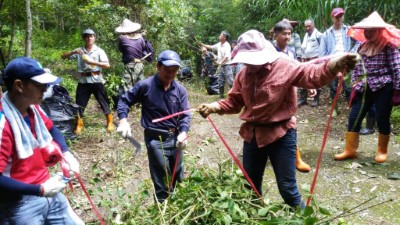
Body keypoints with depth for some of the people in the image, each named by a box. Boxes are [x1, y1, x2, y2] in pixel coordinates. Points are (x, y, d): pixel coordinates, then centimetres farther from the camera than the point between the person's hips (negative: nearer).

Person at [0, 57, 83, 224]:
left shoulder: (33, 108, 0)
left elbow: (52, 129, 20)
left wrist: (66, 154, 4)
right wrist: (40, 190, -23)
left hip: (48, 193, 7)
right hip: (19, 205, -7)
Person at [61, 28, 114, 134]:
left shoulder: (99, 51, 0)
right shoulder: (79, 51, 6)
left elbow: (107, 65, -11)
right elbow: (63, 56, 4)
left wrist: (93, 62, -22)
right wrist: (73, 52, -14)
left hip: (96, 81, -2)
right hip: (83, 81, 2)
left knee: (104, 102, 6)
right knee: (80, 104, 7)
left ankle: (110, 123, 21)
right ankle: (79, 125, 21)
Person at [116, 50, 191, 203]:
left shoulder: (180, 90, -2)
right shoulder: (145, 86, -12)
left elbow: (185, 115, -1)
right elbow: (124, 100, -1)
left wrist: (183, 132, -20)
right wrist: (123, 120, -16)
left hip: (175, 137, 5)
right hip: (155, 139, -5)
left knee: (178, 176, 22)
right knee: (161, 181, 3)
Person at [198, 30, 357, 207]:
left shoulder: (284, 65, -13)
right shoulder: (243, 74, 3)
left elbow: (313, 75, -26)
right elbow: (234, 101, 8)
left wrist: (337, 64, -45)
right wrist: (214, 107, -9)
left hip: (280, 134, -5)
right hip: (252, 134, 6)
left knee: (287, 188, 4)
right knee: (250, 184, 21)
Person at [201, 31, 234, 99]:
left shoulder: (227, 45, -14)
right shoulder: (219, 44, 10)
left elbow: (226, 56, -22)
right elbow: (211, 47, 24)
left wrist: (220, 62, -33)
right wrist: (203, 45, 21)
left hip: (227, 66, -8)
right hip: (220, 66, 8)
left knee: (230, 81, -9)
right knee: (220, 82, 12)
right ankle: (221, 96, 21)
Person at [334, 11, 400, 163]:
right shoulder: (362, 47, 10)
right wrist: (355, 83, 11)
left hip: (383, 88, -5)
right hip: (365, 89, 5)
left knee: (382, 120, 4)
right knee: (354, 117, 2)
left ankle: (382, 151, 23)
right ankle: (350, 150, 12)